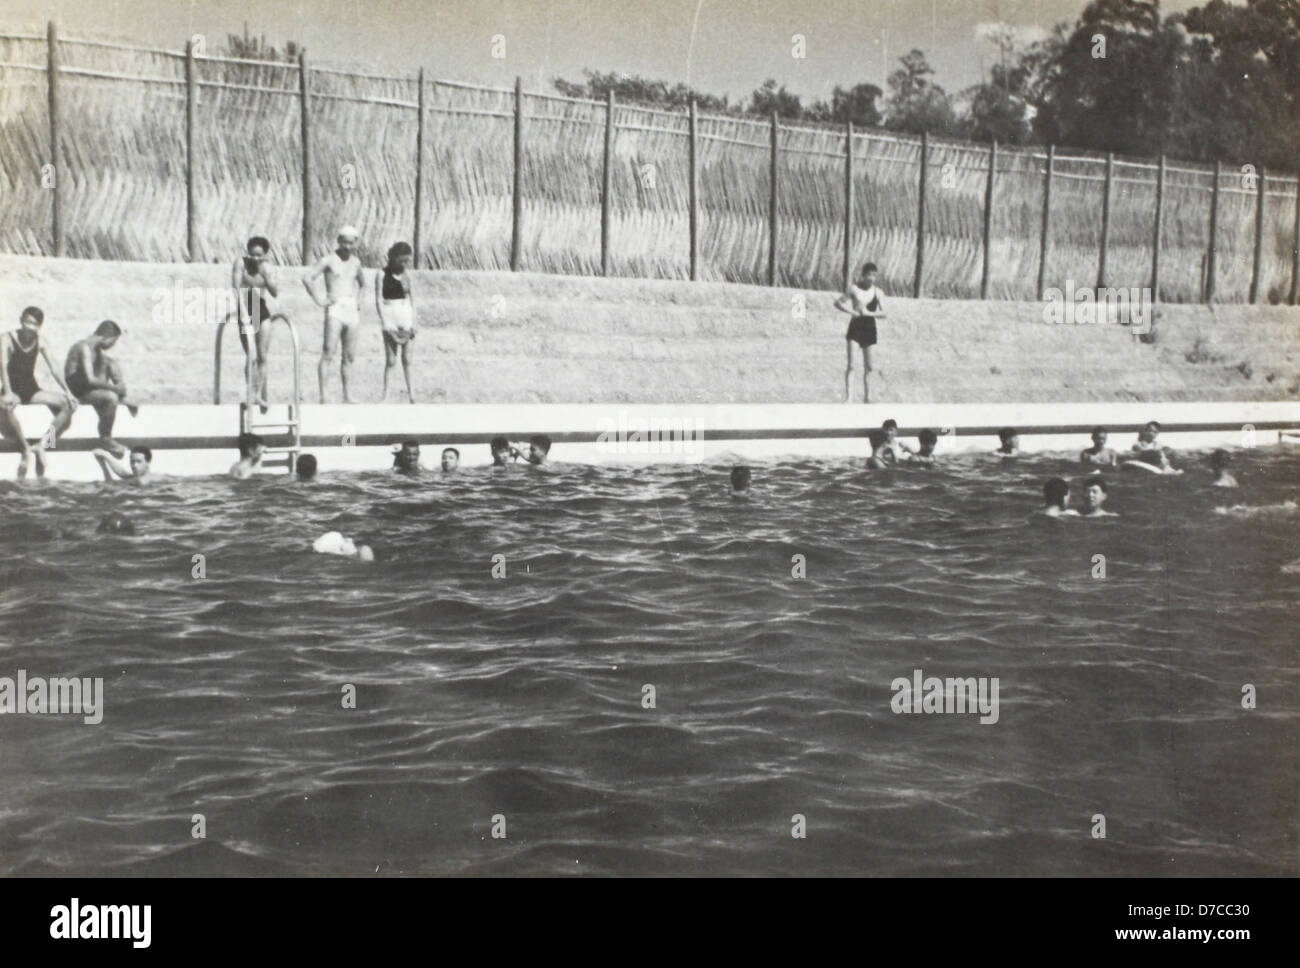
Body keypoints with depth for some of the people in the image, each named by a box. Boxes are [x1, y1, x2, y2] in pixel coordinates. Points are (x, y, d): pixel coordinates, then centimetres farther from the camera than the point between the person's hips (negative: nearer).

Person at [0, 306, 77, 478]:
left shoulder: (39, 342, 5)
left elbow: (52, 369, 4)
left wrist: (67, 392, -6)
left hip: (31, 390, 5)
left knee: (67, 404, -17)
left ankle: (43, 444, -20)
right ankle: (26, 449, -30)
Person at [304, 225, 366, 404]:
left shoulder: (356, 262, 15)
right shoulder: (329, 260, -3)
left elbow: (362, 282, 34)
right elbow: (307, 279, -12)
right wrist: (318, 300, -13)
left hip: (352, 309, 6)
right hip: (335, 308, -6)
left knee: (349, 356, 7)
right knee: (328, 353, -12)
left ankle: (346, 396, 13)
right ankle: (322, 395, -16)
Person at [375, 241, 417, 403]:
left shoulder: (406, 275, 6)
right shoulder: (382, 275, -5)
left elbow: (411, 298, 11)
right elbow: (378, 300, -7)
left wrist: (413, 322, 6)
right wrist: (385, 324, -13)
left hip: (405, 314, 3)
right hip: (390, 315, -3)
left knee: (406, 358, 5)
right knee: (391, 359, -5)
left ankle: (410, 390, 12)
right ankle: (386, 395, 3)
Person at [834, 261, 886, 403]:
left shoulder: (877, 292, 1)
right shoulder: (854, 289, -3)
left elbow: (883, 313, -2)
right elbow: (838, 303, -1)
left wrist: (869, 313, -17)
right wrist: (851, 311, -14)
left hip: (869, 329, 2)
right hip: (855, 327, -2)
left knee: (868, 366, 7)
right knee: (849, 364, -6)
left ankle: (867, 396, 16)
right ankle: (848, 396, -6)